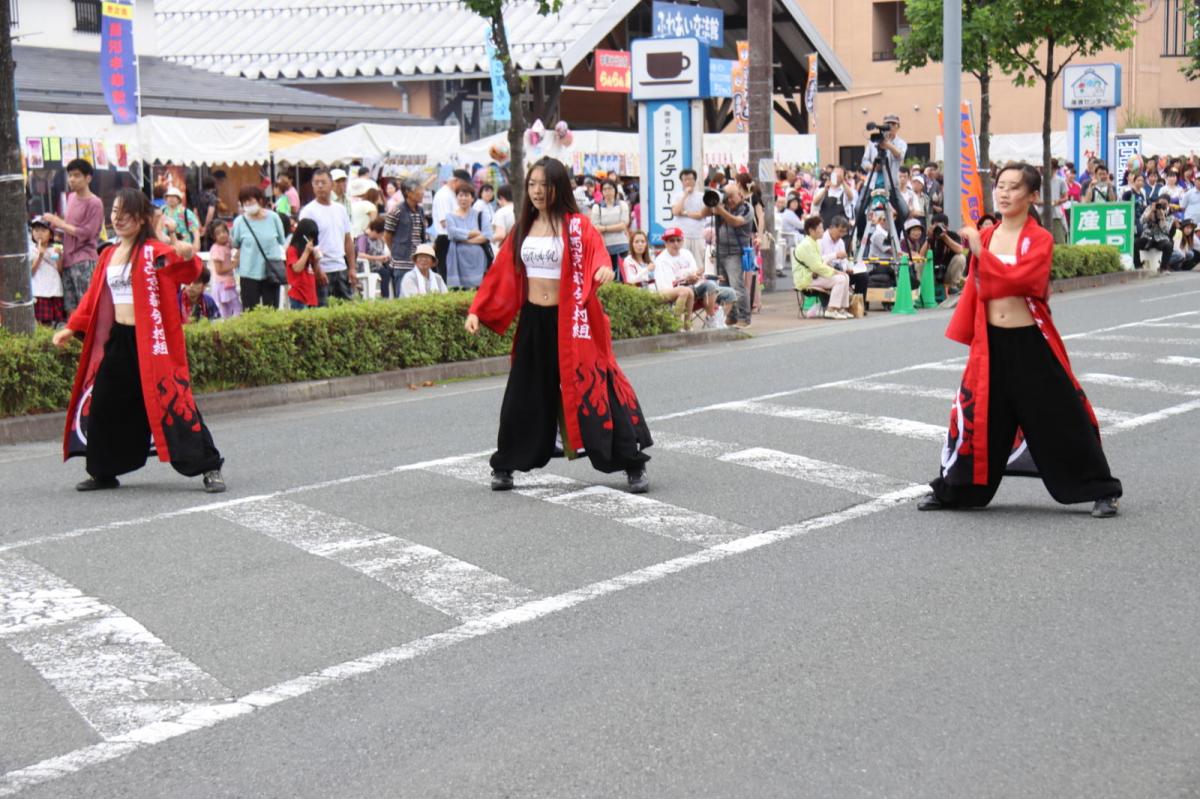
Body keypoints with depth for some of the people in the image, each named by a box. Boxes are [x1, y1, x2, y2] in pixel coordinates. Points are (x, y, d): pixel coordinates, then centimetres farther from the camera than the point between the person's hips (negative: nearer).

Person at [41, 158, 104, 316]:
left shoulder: (95, 203, -9)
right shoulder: (71, 197, 14)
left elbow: (85, 233, -14)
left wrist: (58, 222, -10)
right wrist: (56, 224, 7)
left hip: (84, 261, -8)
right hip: (68, 259, 8)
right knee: (70, 307, 7)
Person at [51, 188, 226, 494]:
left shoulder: (155, 251, -7)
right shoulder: (109, 255, 13)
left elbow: (187, 272, -23)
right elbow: (94, 297, 18)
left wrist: (188, 257, -44)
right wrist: (72, 328, 13)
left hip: (150, 341, -7)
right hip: (117, 340, 7)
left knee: (172, 401, -9)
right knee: (103, 405, 10)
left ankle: (209, 468, -1)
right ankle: (103, 472, 26)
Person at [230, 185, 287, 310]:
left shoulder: (273, 217, -3)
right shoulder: (240, 221, -6)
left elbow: (282, 241, 9)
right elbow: (235, 245, 9)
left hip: (272, 272, 1)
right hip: (249, 273, -1)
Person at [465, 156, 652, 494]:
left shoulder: (577, 225, -5)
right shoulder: (523, 228, 9)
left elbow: (596, 250, -25)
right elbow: (500, 274, 10)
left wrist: (604, 267, -48)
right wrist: (476, 310, 4)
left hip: (570, 321, -4)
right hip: (533, 322, 4)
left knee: (593, 389, -4)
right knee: (525, 398, 10)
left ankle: (633, 465, 4)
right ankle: (504, 466, 23)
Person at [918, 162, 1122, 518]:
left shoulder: (1040, 239, -8)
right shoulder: (984, 237, 7)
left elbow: (1015, 278, -25)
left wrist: (979, 250, -20)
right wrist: (965, 335, 11)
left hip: (1031, 344, -4)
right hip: (991, 343, 4)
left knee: (1060, 419, 1)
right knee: (976, 415, 8)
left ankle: (1101, 490, 14)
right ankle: (950, 489, 23)